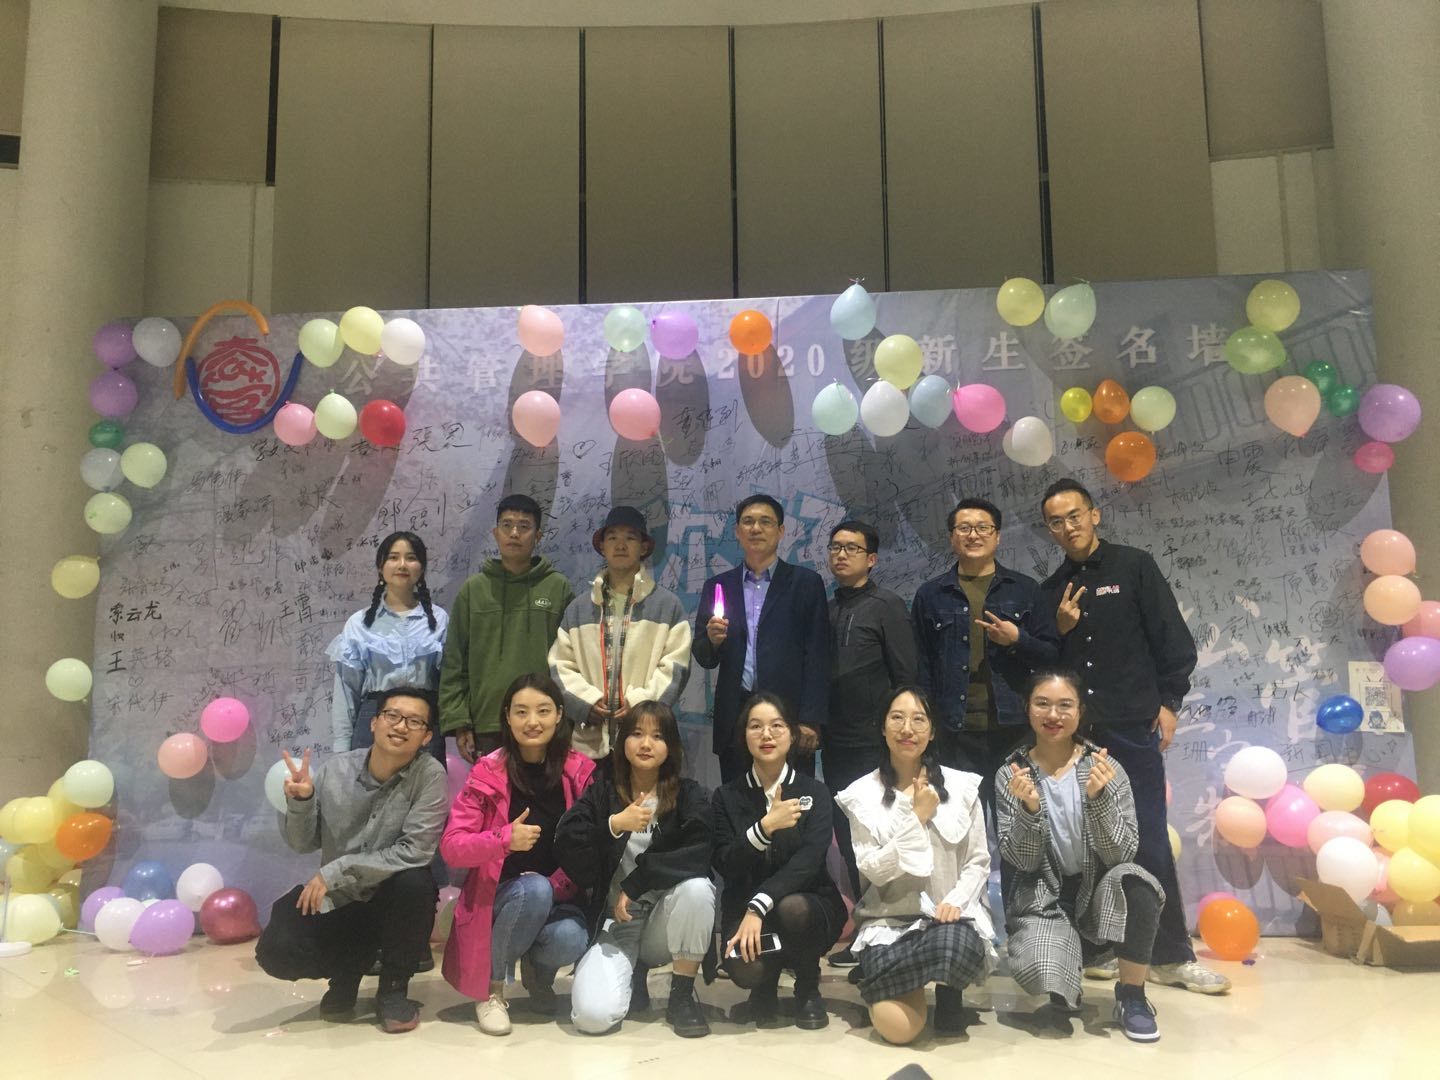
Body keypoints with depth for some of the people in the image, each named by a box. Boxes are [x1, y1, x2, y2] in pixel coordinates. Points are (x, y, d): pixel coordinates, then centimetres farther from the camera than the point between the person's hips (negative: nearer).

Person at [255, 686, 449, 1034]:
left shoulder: (430, 775, -18)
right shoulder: (334, 771, -7)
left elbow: (414, 852, -24)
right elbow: (303, 844, 1)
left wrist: (335, 872, -23)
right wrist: (300, 801, -21)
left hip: (395, 903, -2)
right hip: (338, 902, 3)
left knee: (415, 881, -34)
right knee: (275, 951, -20)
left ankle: (393, 988, -6)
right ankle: (349, 969, 15)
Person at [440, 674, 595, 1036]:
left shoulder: (579, 771, -4)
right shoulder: (488, 773, -8)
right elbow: (450, 847, -12)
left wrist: (558, 885, -18)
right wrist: (505, 838, -29)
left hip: (560, 898, 1)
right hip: (500, 898, -1)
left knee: (570, 939, -31)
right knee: (534, 888, -34)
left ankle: (538, 972, 9)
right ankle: (491, 987, -7)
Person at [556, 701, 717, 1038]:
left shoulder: (688, 794, -1)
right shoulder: (601, 793, 3)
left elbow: (701, 854, -18)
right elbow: (566, 850, -9)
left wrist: (635, 883, -19)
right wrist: (614, 825, -23)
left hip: (666, 921, 0)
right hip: (615, 923, 0)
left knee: (696, 886, -33)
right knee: (593, 1015, -25)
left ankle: (682, 996, -10)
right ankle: (632, 976, 11)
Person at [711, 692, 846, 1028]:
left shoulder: (815, 793, -1)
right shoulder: (727, 797, 3)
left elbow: (808, 861, -17)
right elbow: (725, 865, -7)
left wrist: (759, 907, -30)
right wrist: (765, 827, -22)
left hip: (810, 904, 0)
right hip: (745, 908, 0)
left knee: (792, 908, -35)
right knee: (745, 969, -31)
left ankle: (808, 989, -2)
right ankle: (765, 984, 10)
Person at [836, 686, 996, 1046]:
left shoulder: (961, 786, 1)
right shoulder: (862, 795, -2)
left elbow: (979, 862, 4)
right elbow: (874, 870, -8)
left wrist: (955, 901, -15)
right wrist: (916, 818, -14)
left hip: (951, 915, 0)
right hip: (889, 920, 0)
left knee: (953, 946, -38)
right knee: (897, 1027, -22)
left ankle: (947, 989, 0)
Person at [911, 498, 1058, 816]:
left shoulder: (1024, 589, 8)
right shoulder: (929, 595, 8)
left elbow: (1052, 655, 7)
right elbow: (922, 667, 8)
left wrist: (1017, 640, -12)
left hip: (1015, 729, 0)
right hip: (956, 733, 0)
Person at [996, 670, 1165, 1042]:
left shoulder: (1106, 769, -6)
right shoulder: (1011, 774, -3)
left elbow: (1122, 854, -14)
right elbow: (1022, 862, -9)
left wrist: (1098, 798, -30)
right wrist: (1029, 809, -28)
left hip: (1100, 893, 0)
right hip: (1043, 900, 0)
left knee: (1132, 880, -34)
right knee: (1041, 974, -30)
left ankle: (1132, 995, -10)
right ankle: (1069, 950, 10)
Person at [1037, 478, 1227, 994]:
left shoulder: (1134, 566, 4)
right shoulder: (1052, 589, 14)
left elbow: (1173, 638, 1)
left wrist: (1168, 701, -5)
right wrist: (1060, 630, -3)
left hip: (1132, 725, -3)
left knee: (1149, 841, -2)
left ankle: (1171, 955, 7)